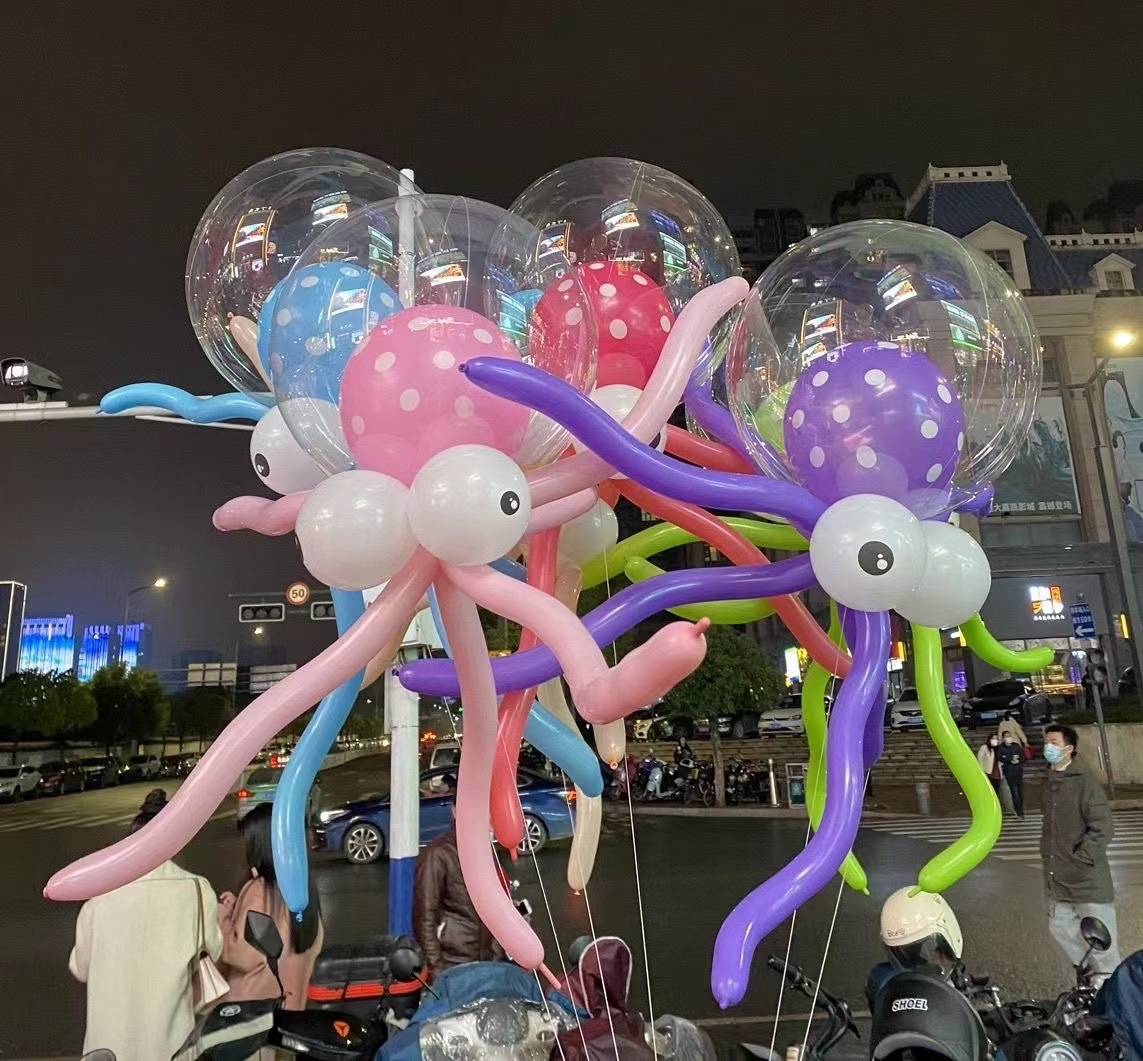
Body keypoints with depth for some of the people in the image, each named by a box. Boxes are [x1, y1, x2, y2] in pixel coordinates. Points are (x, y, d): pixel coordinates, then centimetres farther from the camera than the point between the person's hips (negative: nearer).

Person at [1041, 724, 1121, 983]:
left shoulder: (1084, 782, -15)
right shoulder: (1051, 782, 9)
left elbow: (1102, 829, -18)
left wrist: (1080, 859, -17)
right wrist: (1047, 854, 14)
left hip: (1088, 880, -8)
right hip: (1059, 880, 8)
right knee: (1060, 928, 14)